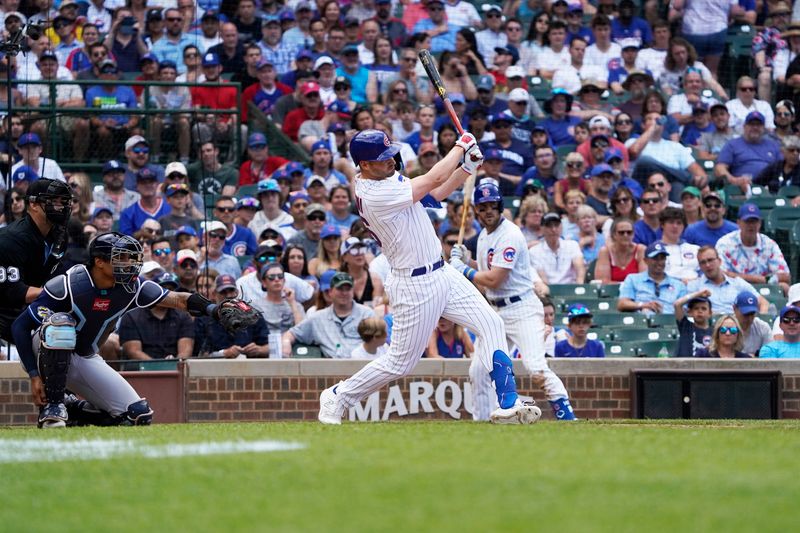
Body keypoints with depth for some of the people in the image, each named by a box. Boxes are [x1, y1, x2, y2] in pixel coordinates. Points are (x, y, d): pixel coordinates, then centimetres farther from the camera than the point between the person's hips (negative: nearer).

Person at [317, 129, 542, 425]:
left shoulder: (389, 178, 5)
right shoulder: (373, 196, -25)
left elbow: (435, 195, 12)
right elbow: (433, 181, -24)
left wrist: (467, 167, -2)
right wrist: (461, 147, -10)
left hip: (442, 273, 9)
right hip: (415, 286, -9)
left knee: (491, 325, 0)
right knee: (401, 363, 1)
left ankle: (507, 405, -1)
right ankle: (337, 397, 21)